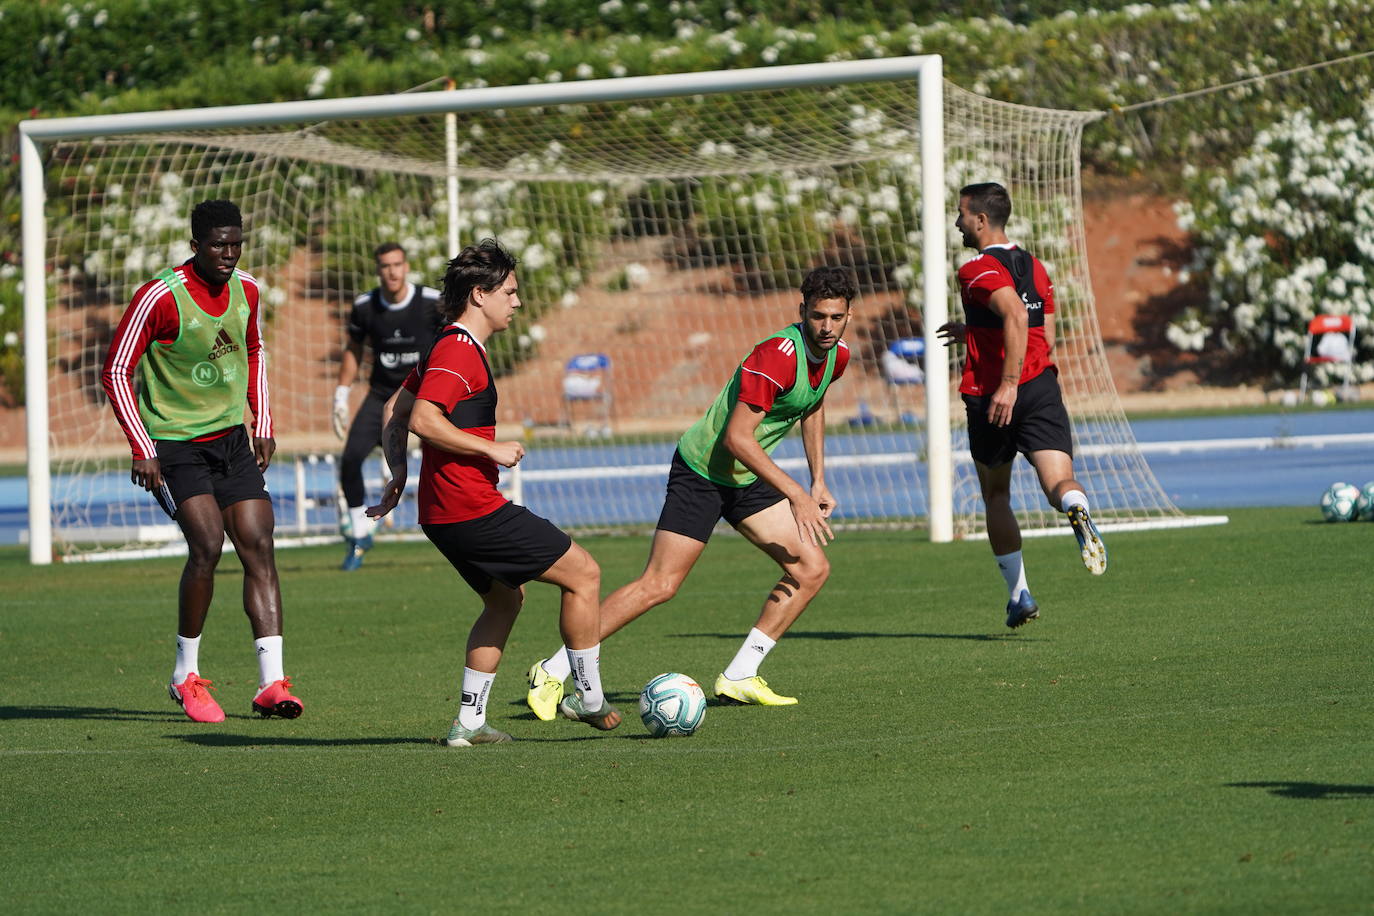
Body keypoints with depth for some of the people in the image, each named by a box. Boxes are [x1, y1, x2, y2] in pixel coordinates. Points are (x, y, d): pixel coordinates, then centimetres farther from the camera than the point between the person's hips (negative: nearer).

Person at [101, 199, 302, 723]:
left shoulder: (246, 290, 3)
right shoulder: (160, 297, -16)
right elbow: (116, 372, -11)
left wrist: (263, 427, 14)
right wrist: (143, 451, -14)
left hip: (232, 439, 6)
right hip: (174, 444, -6)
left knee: (258, 546, -6)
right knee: (207, 544, -20)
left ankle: (271, 683, -7)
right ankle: (186, 676, -2)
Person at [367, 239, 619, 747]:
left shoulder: (451, 348, 17)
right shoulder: (458, 351, -15)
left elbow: (395, 410, 23)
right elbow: (423, 420, -26)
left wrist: (399, 470, 17)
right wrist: (491, 449, -20)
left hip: (445, 513, 10)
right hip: (472, 509, -10)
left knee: (506, 597, 22)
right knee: (584, 574, -2)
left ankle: (469, 721, 16)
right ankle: (589, 697, 6)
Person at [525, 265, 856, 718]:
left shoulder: (837, 355, -1)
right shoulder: (778, 354, -28)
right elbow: (737, 437, -30)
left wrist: (818, 482, 19)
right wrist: (796, 495, -29)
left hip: (748, 478, 8)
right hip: (700, 472, -8)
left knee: (812, 569, 0)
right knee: (658, 585, -13)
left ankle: (738, 678, 8)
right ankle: (552, 672, -5)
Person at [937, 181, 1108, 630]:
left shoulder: (978, 271, -7)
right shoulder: (1034, 266, 16)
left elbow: (1016, 316, -25)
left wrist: (1007, 384, -28)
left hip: (994, 397, -4)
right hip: (1042, 387, 4)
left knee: (996, 495, 15)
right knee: (1058, 479, -11)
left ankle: (1018, 593, 15)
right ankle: (1078, 513, -48)